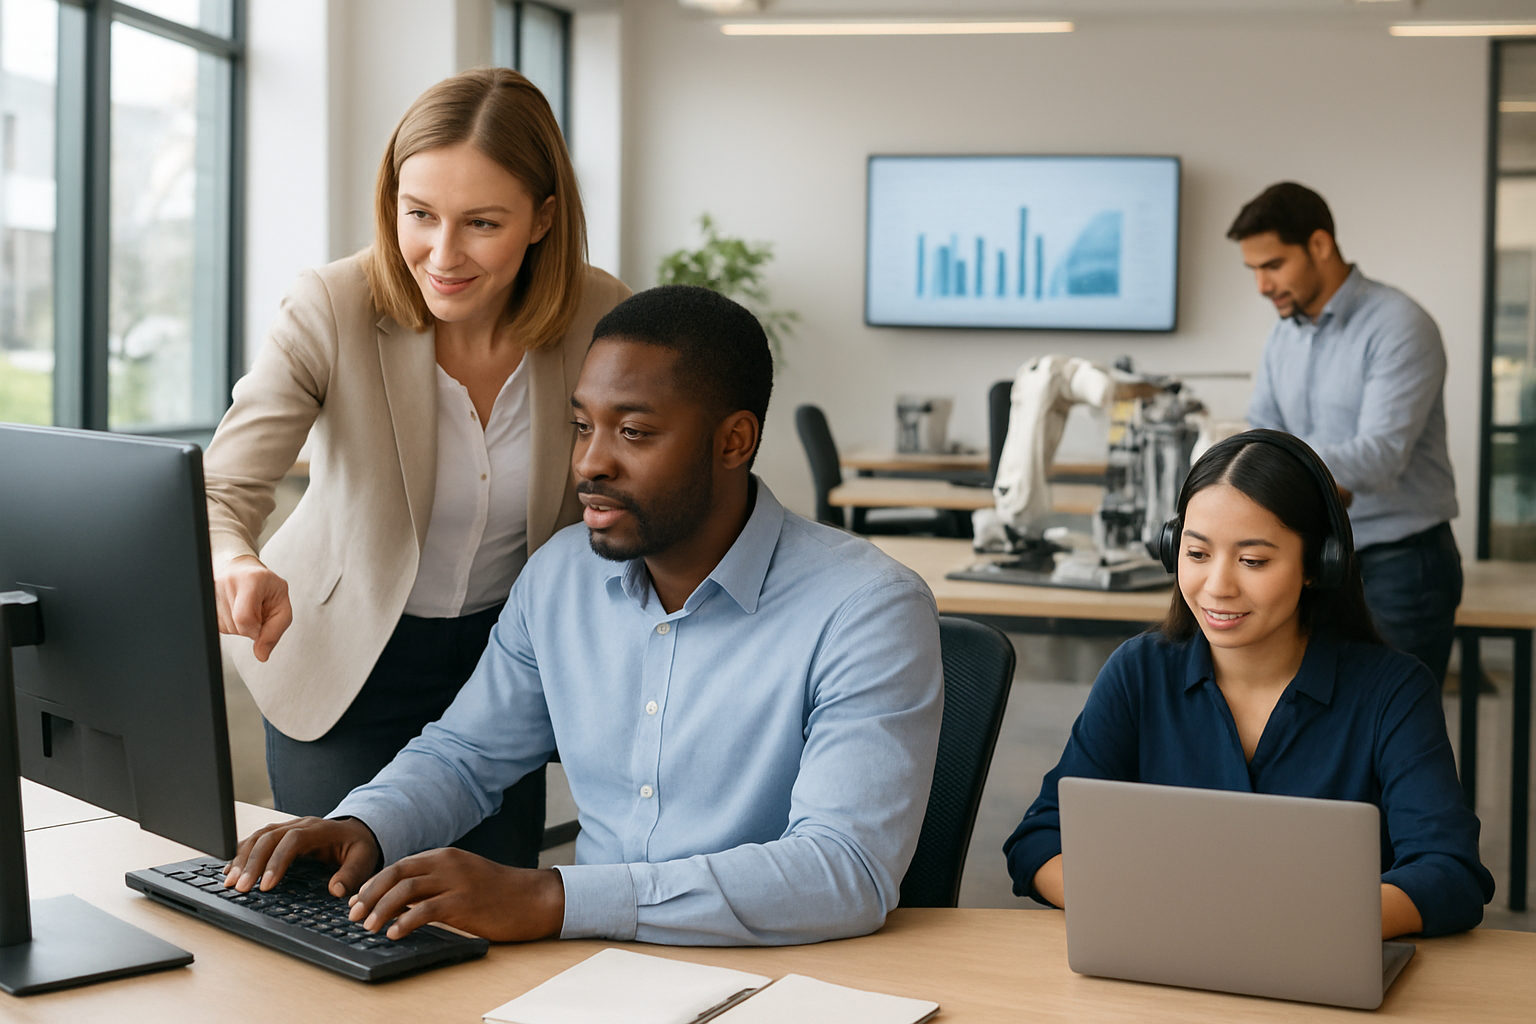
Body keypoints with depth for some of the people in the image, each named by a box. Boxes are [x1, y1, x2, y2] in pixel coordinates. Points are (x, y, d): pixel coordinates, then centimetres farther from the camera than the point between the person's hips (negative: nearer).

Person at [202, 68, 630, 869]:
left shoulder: (600, 319, -16)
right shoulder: (330, 313, -23)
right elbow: (217, 492, -27)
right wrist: (235, 567, -49)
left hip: (505, 650, 2)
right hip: (343, 661, -2)